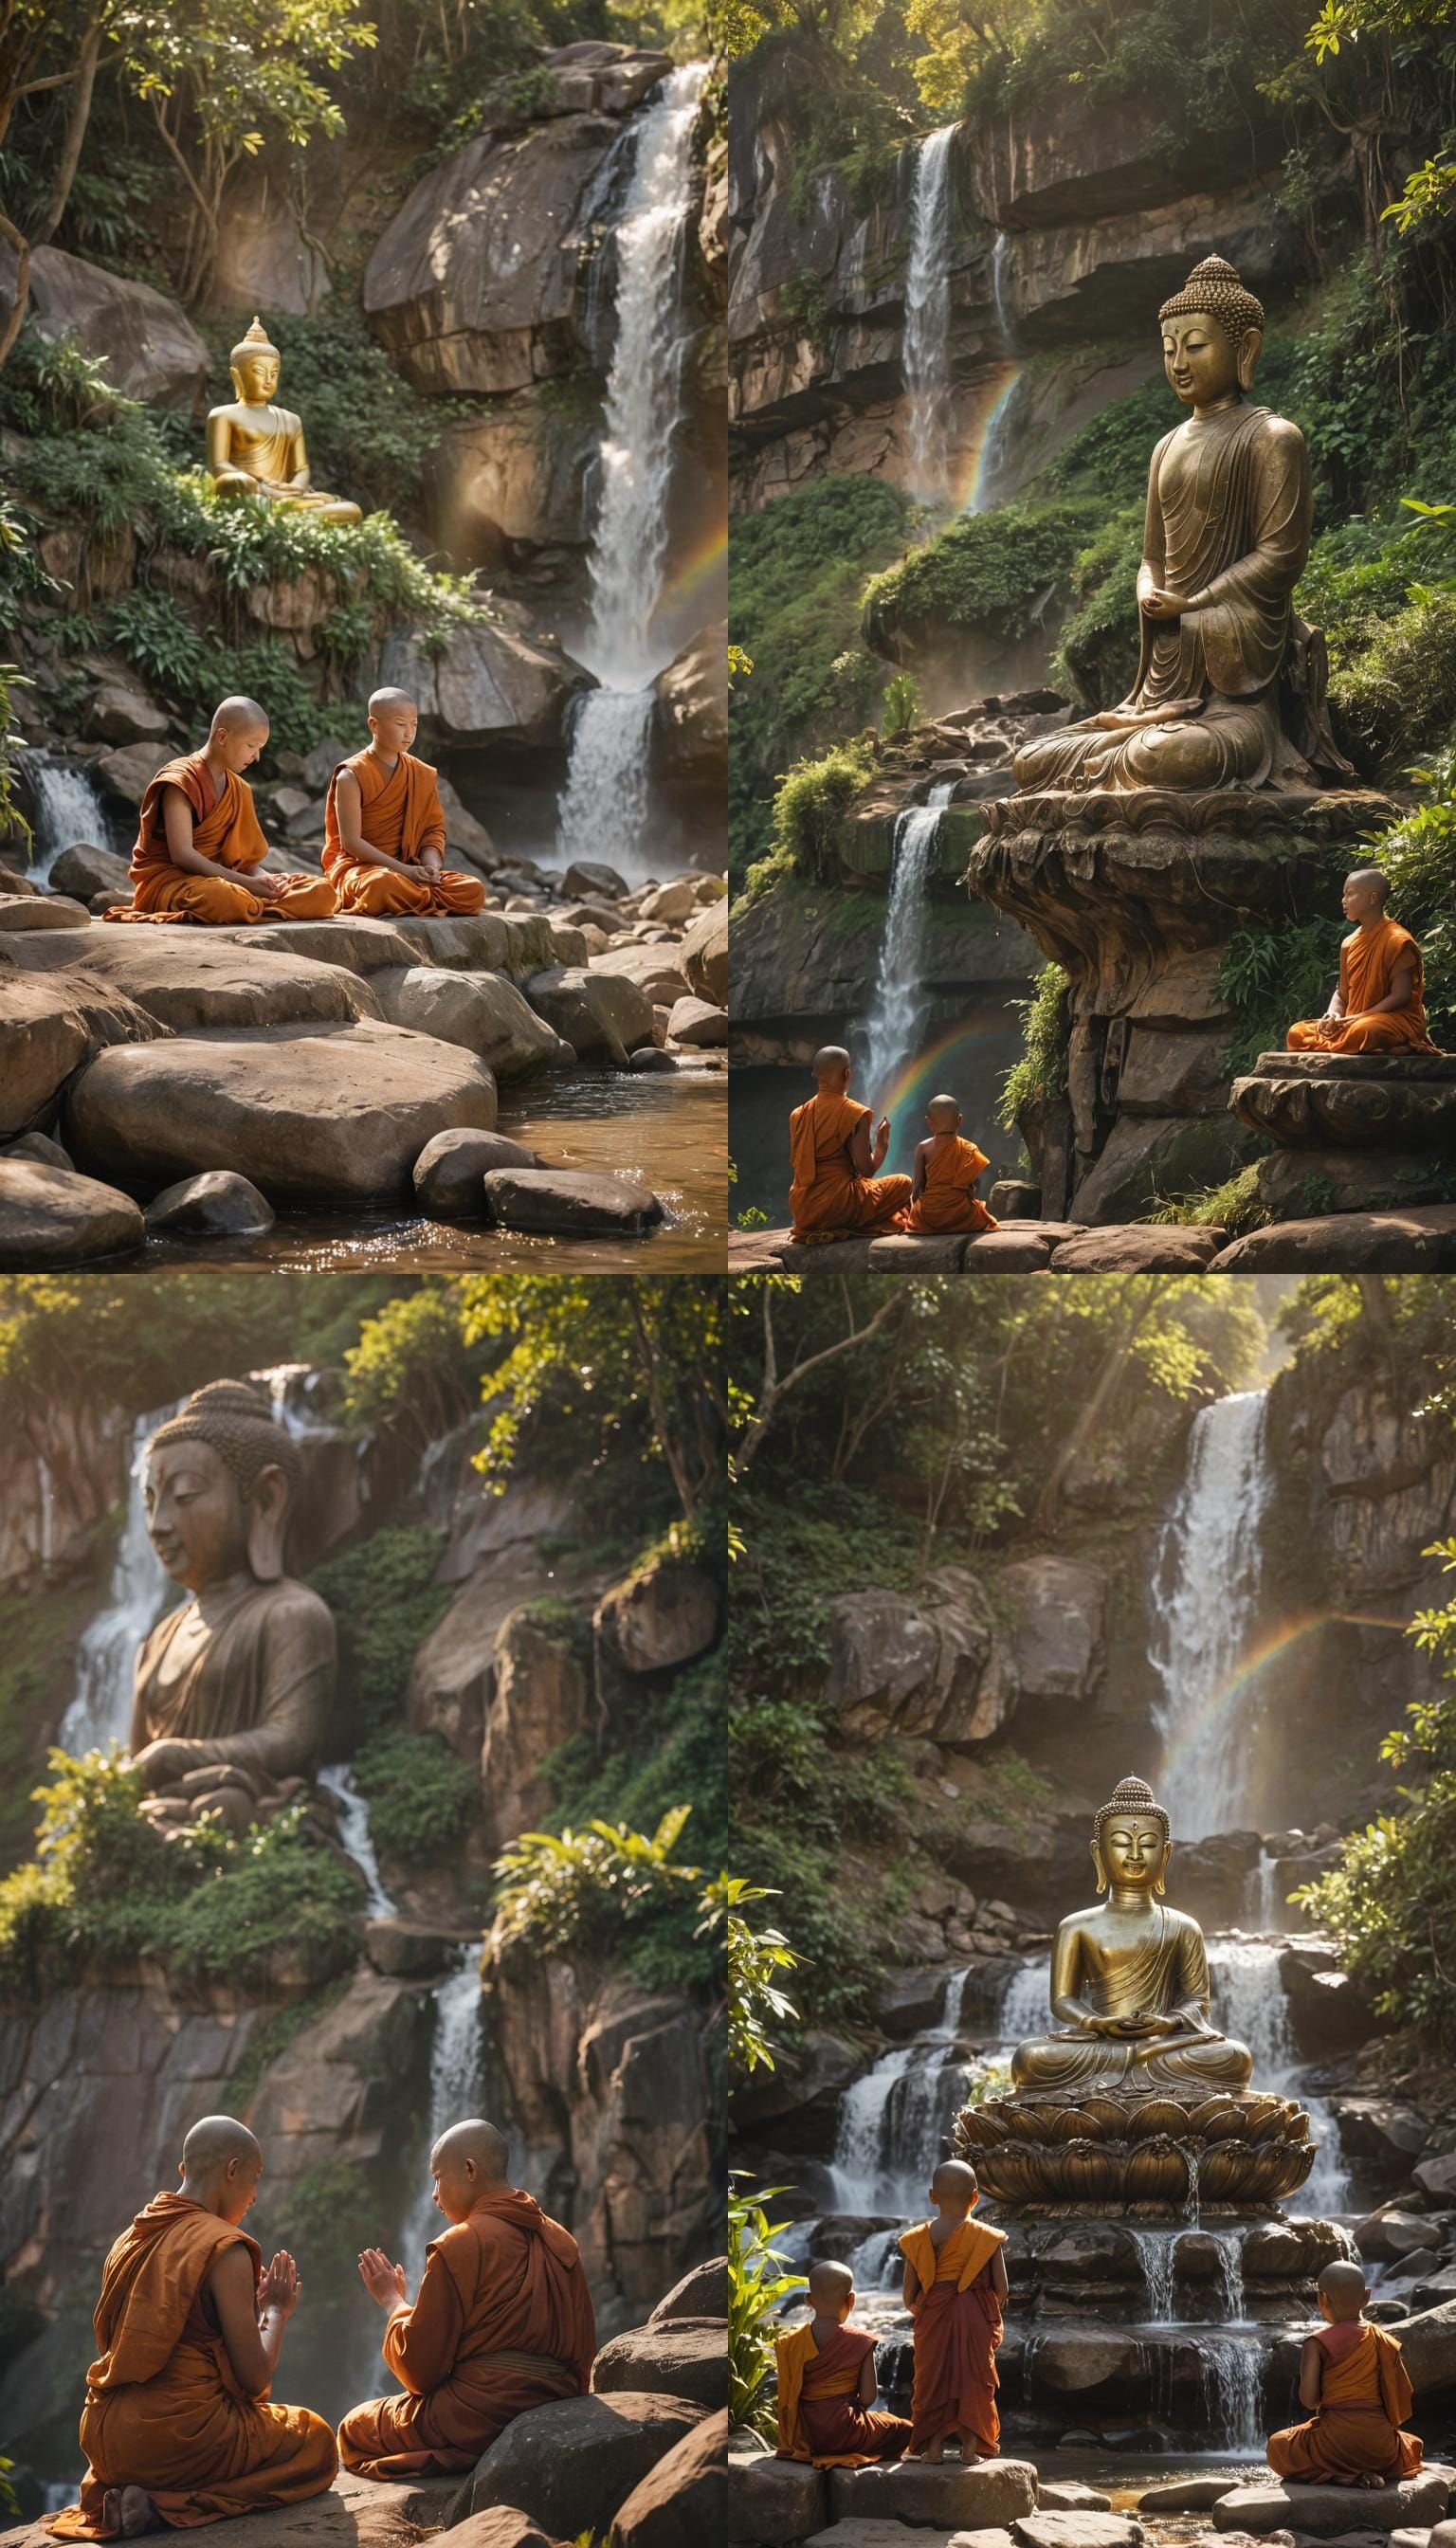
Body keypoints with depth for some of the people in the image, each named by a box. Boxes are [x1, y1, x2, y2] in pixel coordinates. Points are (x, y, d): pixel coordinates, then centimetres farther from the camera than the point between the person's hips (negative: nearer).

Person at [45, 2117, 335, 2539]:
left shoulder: (130, 2241, 12)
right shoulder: (226, 2249, -11)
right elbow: (254, 2377, -11)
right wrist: (276, 2311, 9)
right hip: (179, 2436, -8)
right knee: (316, 2441, 14)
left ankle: (109, 2492, 8)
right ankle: (166, 2504, -7)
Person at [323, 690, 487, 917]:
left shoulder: (422, 775, 11)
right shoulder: (352, 776, -6)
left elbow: (432, 829, 9)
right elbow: (351, 841, -13)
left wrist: (431, 867, -13)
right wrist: (404, 870, -20)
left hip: (410, 867, 5)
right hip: (357, 866, -5)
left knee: (473, 890, -20)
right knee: (382, 884, -43)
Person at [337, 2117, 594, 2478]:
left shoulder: (459, 2246, -11)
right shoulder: (561, 2241, 10)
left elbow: (421, 2369, -6)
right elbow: (582, 2355, 13)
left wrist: (394, 2302, 9)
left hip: (479, 2420, -8)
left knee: (355, 2428, 16)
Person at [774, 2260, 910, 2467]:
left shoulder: (791, 2344, -1)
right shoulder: (859, 2341, -10)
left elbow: (786, 2400, 0)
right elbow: (868, 2397, -11)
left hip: (804, 2435, 5)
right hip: (843, 2433, -4)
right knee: (903, 2429, 19)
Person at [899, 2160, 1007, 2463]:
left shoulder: (917, 2239, 0)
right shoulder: (987, 2237, -3)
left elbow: (909, 2296, 0)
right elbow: (1001, 2290, -3)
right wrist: (990, 2317, 16)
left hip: (932, 2320, 1)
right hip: (976, 2319, -1)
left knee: (932, 2379, 9)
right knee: (974, 2378, 6)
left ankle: (933, 2444, 5)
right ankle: (971, 2445, 2)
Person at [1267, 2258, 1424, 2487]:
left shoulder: (1318, 2343, -7)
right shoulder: (1384, 2340, 5)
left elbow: (1308, 2399, -12)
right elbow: (1404, 2393, 5)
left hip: (1335, 2441, -4)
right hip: (1381, 2446, 4)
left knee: (1277, 2446, 21)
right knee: (1412, 2445, 38)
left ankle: (1338, 2476, -7)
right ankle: (1372, 2473, 3)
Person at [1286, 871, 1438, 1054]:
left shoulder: (1397, 941, -10)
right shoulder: (1350, 943, 13)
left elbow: (1401, 995, -16)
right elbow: (1342, 994, 15)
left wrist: (1359, 1018, -21)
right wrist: (1333, 1015, -9)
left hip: (1397, 1021, -7)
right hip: (1354, 1022, 7)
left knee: (1360, 1032, -42)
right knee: (1297, 1033, -12)